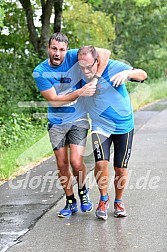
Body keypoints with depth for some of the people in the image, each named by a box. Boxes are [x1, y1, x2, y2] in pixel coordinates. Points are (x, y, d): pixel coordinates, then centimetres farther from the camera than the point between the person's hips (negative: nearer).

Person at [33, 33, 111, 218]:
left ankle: (82, 190, 18)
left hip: (78, 120, -1)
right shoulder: (40, 72, -11)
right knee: (62, 164, 5)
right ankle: (70, 202, 22)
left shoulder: (73, 57, -13)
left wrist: (95, 79, -23)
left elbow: (105, 53, -17)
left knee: (76, 162, -12)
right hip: (56, 122, 1)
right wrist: (80, 92, -22)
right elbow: (53, 100, -15)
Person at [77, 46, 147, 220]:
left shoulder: (113, 67, -19)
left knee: (120, 168, 6)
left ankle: (118, 202, 31)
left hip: (124, 125, -1)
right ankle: (104, 199, 9)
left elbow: (142, 75, -23)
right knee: (101, 163, -17)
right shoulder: (80, 74, -8)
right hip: (100, 126, 1)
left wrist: (127, 73, -41)